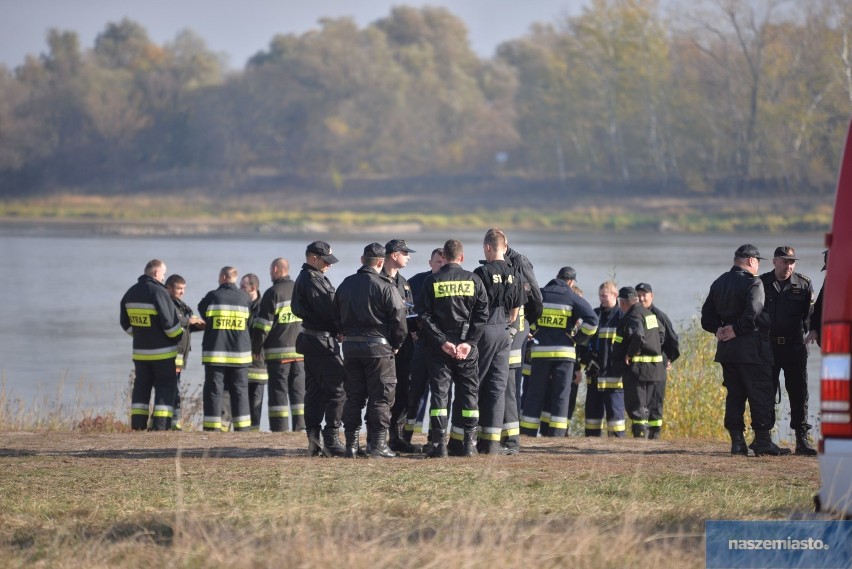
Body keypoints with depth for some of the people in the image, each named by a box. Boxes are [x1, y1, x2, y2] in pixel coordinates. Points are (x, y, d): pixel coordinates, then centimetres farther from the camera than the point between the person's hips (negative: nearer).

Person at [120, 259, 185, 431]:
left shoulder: (130, 293, 7)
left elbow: (124, 322, 14)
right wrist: (179, 337, 1)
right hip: (163, 352, -6)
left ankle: (137, 423, 8)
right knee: (166, 386, 2)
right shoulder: (158, 292, -17)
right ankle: (160, 424, -7)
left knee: (142, 385, 13)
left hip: (140, 351, 6)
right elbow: (170, 322, -17)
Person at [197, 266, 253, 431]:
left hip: (215, 354, -2)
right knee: (240, 391, 8)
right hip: (239, 353, 2)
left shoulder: (212, 296, -6)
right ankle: (242, 427, 6)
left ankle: (212, 427, -3)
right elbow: (249, 321, 10)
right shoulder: (244, 298, 2)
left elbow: (202, 311, 8)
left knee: (213, 391, 1)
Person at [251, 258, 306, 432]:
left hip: (278, 351, -5)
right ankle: (300, 424, 5)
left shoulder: (273, 293, -8)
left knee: (278, 390, -2)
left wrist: (255, 348, -2)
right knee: (299, 389, 8)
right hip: (300, 350, 5)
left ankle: (279, 426, -6)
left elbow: (263, 325, -10)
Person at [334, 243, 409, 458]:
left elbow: (337, 318, 14)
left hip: (350, 346, 5)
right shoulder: (386, 287, -11)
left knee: (353, 396, 11)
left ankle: (351, 444, 10)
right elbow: (398, 320, -11)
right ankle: (377, 444, -2)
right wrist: (396, 345, 3)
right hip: (378, 347, -5)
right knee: (381, 397, 1)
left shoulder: (345, 285, 8)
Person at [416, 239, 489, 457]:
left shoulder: (432, 281, -1)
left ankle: (439, 443, -3)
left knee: (439, 392, 2)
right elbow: (482, 314, -4)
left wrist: (441, 341, -7)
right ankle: (467, 443, 6)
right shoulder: (473, 280, 1)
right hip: (467, 345, 1)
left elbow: (424, 315, -6)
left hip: (439, 347, -1)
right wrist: (469, 342, -7)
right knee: (468, 392, 8)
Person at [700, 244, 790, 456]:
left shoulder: (719, 283, 14)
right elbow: (753, 312, -24)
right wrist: (736, 330, -13)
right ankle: (762, 440, -5)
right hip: (751, 349, -7)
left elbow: (707, 315, 15)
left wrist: (719, 329, 3)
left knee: (734, 395, 10)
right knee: (761, 395, -3)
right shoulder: (752, 283, -10)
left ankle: (737, 440, 8)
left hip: (727, 350, 7)